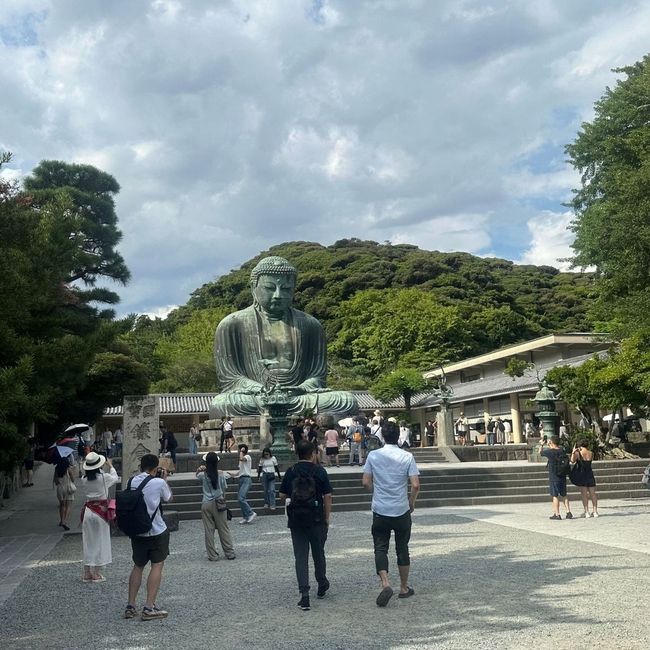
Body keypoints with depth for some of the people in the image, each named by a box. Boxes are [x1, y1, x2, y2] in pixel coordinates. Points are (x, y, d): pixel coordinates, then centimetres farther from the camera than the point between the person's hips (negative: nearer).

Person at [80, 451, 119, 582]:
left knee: (88, 542, 11)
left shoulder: (84, 480, -3)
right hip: (101, 511, -3)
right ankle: (96, 574, 10)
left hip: (88, 511, 4)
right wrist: (110, 466, 25)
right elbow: (115, 478, 8)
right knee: (100, 542, 6)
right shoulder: (103, 477, -11)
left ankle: (87, 574, 17)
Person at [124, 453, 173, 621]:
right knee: (157, 566, 2)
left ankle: (130, 606, 14)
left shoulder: (132, 481, 0)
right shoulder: (159, 482, -13)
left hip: (136, 531, 5)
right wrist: (164, 479, 14)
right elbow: (168, 499, 4)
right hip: (157, 531, -5)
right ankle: (149, 607, -4)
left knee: (138, 566, 16)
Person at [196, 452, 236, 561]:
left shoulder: (203, 475, -8)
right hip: (219, 504, 1)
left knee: (209, 530, 7)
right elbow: (224, 490, 1)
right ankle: (230, 553, 14)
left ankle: (212, 555, 10)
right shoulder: (221, 475, -7)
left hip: (206, 504, 0)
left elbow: (197, 475, 18)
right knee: (224, 529, 9)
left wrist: (199, 470, 0)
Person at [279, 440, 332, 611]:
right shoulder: (319, 471, -6)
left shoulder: (290, 472, 1)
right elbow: (327, 496, -7)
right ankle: (322, 586, 33)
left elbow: (282, 495, 4)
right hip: (316, 520, -1)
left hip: (296, 520, 1)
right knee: (318, 554, 17)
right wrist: (327, 518, 1)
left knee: (300, 557, 3)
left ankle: (304, 594, -5)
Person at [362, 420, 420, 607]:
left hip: (380, 510, 0)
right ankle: (404, 588, 24)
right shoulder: (407, 457, -7)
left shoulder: (373, 456, -5)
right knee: (402, 549, 14)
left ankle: (385, 584, -14)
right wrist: (412, 502, 7)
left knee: (380, 549, 6)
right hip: (402, 510, 1)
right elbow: (415, 485, -11)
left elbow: (366, 482, -3)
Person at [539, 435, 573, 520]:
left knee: (555, 496, 1)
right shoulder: (562, 451, 0)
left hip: (554, 477, -6)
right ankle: (568, 512, 12)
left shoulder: (550, 452, -16)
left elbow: (540, 452, 2)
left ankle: (557, 514, 4)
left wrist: (541, 445, 20)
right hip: (563, 477, 6)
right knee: (564, 495, 15)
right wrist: (550, 446, 32)